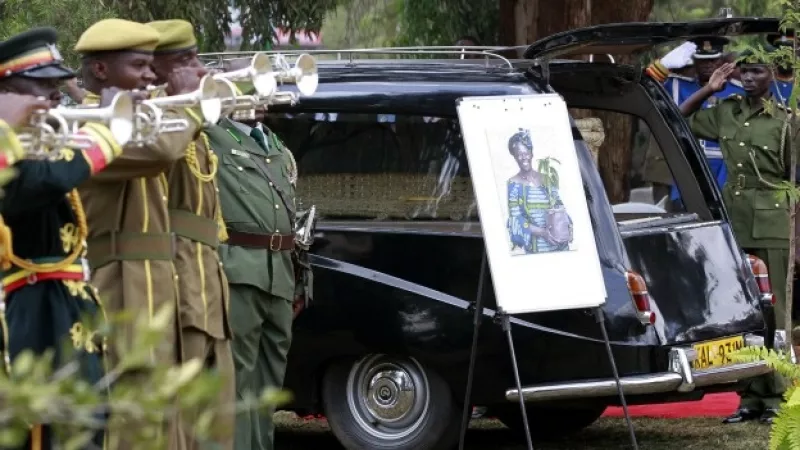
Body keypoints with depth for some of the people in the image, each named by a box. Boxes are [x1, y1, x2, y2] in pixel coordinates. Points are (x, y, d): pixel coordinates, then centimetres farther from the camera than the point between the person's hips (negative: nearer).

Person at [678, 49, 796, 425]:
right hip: (734, 221, 5)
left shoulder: (784, 120, -3)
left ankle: (775, 398, -3)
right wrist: (708, 90, 9)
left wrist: (796, 236, -7)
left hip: (772, 225, -5)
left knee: (773, 311, -5)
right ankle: (750, 398, 11)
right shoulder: (726, 113, 11)